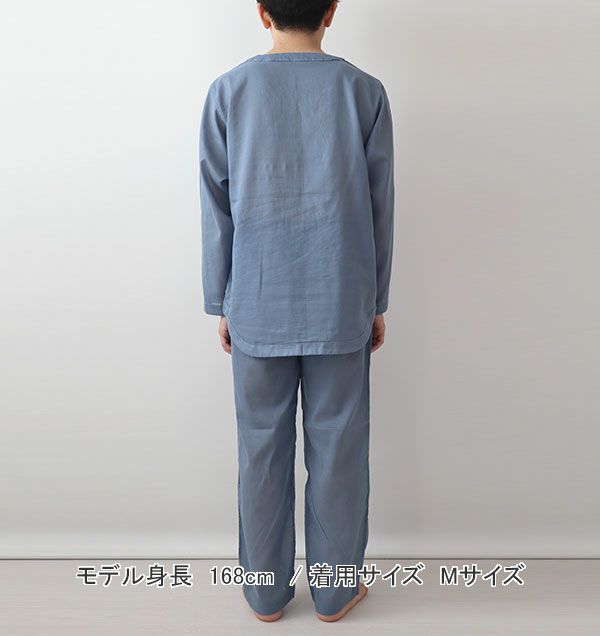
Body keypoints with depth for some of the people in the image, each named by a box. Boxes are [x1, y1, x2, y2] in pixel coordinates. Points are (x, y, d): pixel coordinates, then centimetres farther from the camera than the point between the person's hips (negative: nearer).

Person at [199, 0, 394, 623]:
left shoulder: (228, 91, 1)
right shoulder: (364, 91, 0)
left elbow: (217, 210, 1)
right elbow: (379, 208, 1)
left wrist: (221, 303, 10)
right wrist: (376, 303, 10)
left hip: (258, 307, 1)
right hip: (341, 306, 0)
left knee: (263, 447, 12)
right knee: (338, 448, 11)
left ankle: (267, 590, 28)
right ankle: (335, 588, 28)